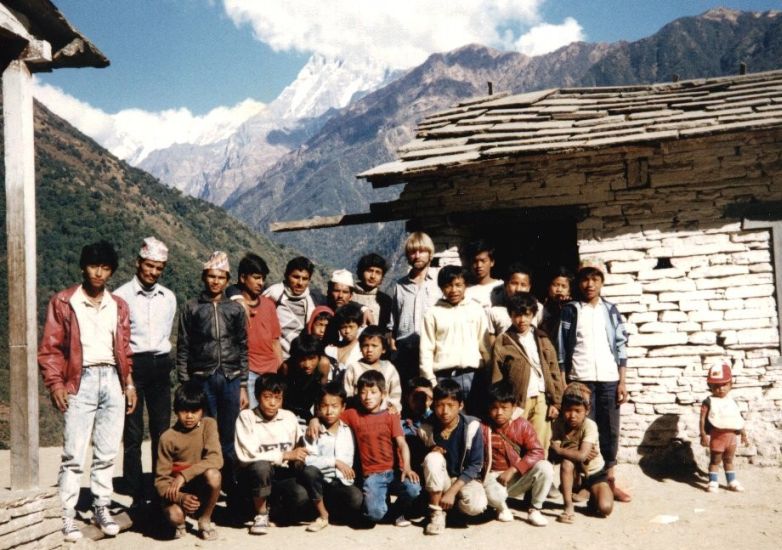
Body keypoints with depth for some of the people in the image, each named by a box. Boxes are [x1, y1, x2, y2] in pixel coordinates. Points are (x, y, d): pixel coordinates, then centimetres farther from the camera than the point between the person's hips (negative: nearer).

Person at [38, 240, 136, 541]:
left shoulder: (118, 305, 14)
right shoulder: (63, 302, 1)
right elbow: (50, 348, -2)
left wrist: (129, 384, 11)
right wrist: (55, 383, -11)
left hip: (112, 381, 4)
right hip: (81, 382, -4)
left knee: (106, 453, 8)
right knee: (74, 454, -4)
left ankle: (101, 508, 19)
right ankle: (68, 515, 3)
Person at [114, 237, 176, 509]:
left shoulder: (169, 298, 10)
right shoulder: (121, 296, -5)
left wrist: (164, 361, 13)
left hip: (161, 366, 5)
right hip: (132, 365, -5)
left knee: (162, 432, 8)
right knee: (133, 434, -1)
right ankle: (137, 496, 5)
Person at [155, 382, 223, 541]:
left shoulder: (209, 425, -8)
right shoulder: (168, 437, -9)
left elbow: (216, 459, -22)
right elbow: (161, 478, -9)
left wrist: (184, 475, -31)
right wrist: (180, 498, -28)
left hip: (202, 487, 1)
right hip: (177, 491, -1)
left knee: (213, 474, -33)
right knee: (174, 515, -34)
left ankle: (205, 521, -6)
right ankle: (179, 524, 8)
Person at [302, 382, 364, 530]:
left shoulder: (347, 431, 9)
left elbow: (348, 461, 14)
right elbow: (308, 460, -15)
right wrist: (334, 462, -20)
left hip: (342, 484, 1)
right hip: (321, 483, -1)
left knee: (357, 499, -30)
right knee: (310, 471, -33)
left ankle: (328, 508, 3)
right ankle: (323, 515, -12)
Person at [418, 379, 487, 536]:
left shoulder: (472, 427, -16)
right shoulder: (426, 428, -12)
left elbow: (475, 465, -14)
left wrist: (452, 491, -21)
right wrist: (431, 452, -22)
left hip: (465, 479, -1)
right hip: (440, 481, 1)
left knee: (476, 505, -32)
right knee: (433, 458, -30)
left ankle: (452, 501, 5)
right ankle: (436, 512, -16)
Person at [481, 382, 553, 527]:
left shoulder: (522, 425, -4)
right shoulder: (483, 427, -6)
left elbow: (537, 452, -12)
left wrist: (512, 470, -20)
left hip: (520, 477, 2)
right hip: (494, 476, -2)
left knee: (545, 467, -26)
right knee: (492, 494, -38)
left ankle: (535, 510, -3)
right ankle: (502, 507, 5)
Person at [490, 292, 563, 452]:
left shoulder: (542, 340, 11)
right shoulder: (502, 343, 0)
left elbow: (554, 373, 10)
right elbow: (497, 380, -1)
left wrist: (555, 402, 4)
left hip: (541, 400, 3)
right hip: (516, 402, -3)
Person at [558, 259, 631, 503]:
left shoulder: (611, 311, 8)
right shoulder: (570, 311, 2)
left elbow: (621, 346, 7)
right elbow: (562, 348, 1)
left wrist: (622, 381, 2)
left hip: (609, 379, 2)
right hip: (580, 379, -2)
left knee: (610, 430, 6)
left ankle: (609, 480, 16)